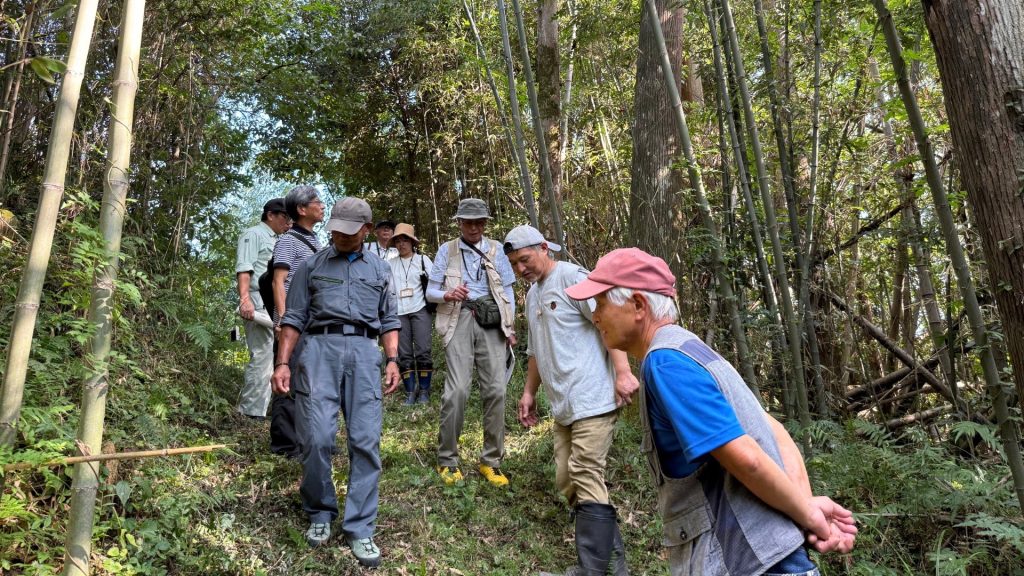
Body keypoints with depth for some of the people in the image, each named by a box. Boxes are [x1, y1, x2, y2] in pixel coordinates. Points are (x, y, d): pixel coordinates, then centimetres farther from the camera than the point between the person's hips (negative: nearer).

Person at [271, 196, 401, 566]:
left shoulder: (380, 269, 20)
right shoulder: (311, 266, 14)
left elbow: (389, 320, 18)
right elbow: (294, 318, 9)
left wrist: (393, 360, 4)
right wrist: (283, 362, -1)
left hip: (364, 352, 1)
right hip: (318, 348, -1)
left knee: (366, 441, -6)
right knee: (317, 438, -8)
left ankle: (359, 528, 1)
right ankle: (320, 514, 14)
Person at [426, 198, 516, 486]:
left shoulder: (495, 249, 16)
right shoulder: (446, 250, 12)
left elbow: (508, 290, 15)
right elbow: (430, 291, 9)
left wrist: (510, 327, 7)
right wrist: (447, 295, -14)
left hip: (491, 320, 2)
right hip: (460, 319, -2)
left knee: (495, 389, -6)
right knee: (457, 389, -14)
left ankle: (491, 461, 5)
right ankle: (447, 460, 0)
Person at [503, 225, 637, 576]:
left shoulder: (571, 277, -7)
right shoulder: (532, 295, 19)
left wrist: (623, 372, -25)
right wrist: (529, 392, 26)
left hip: (593, 399, -9)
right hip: (563, 406, 9)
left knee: (586, 479, -9)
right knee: (567, 481, 8)